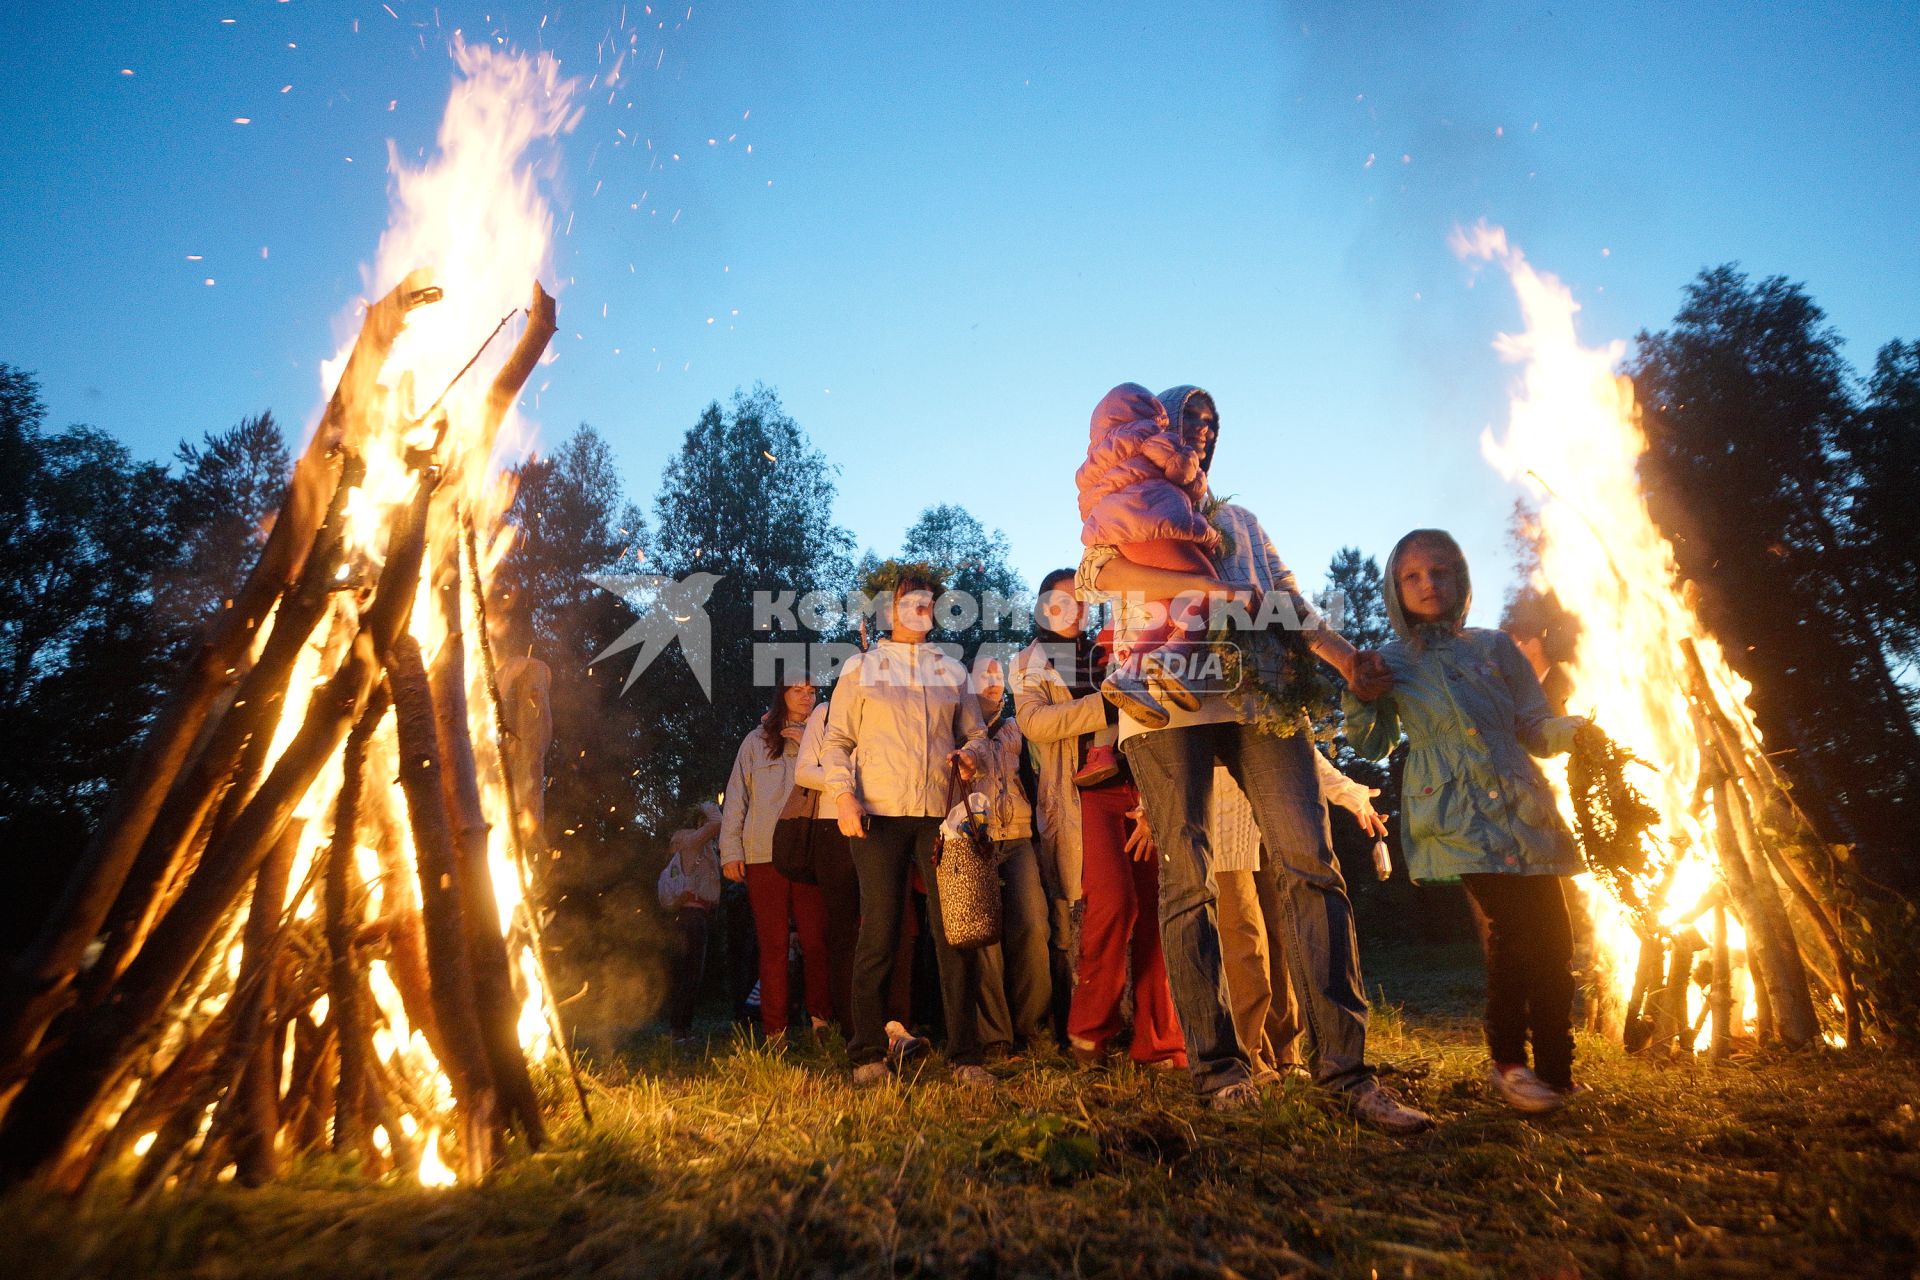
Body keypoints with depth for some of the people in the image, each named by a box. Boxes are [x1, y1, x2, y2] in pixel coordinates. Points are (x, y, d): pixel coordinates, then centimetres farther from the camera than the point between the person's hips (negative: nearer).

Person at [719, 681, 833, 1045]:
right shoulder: (757, 741, 13)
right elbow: (736, 796, 9)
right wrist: (731, 850, 1)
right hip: (764, 854, 0)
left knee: (816, 940, -6)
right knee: (773, 943, 1)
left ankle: (820, 1021, 3)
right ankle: (774, 1030, 7)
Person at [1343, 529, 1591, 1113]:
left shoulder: (1494, 645, 14)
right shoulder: (1390, 662, 8)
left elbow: (1533, 726, 12)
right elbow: (1372, 745, 9)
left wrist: (1573, 729, -9)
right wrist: (1360, 695, -8)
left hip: (1522, 805, 3)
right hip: (1454, 813, -3)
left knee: (1553, 940, -1)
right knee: (1516, 924, -17)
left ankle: (1555, 1074, 18)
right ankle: (1507, 1061, 2)